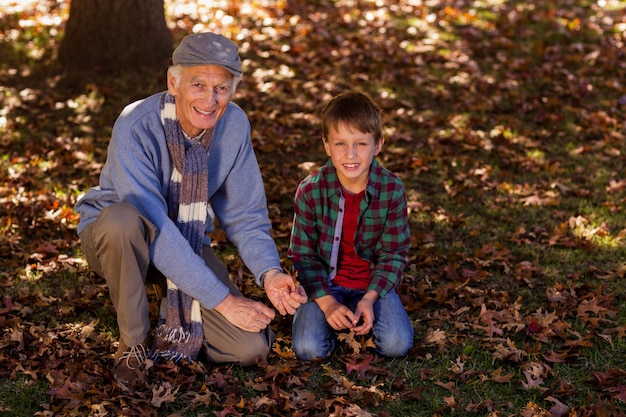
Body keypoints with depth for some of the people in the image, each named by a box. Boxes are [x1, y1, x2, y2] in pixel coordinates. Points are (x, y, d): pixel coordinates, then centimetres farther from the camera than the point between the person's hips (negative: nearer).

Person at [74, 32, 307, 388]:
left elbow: (245, 216, -5)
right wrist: (222, 299, -34)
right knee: (123, 218, -41)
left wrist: (270, 273, -24)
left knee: (250, 348, -16)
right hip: (116, 239, -3)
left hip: (186, 242, 3)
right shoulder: (136, 127, -29)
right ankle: (133, 341, -16)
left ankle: (176, 322, 16)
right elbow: (155, 227, -33)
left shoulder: (234, 125, -13)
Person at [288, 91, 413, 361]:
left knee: (397, 345, -19)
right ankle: (330, 316, 11)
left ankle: (363, 311, 10)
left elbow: (393, 253, -6)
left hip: (372, 283, 1)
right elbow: (303, 255, -8)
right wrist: (327, 303, -19)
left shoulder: (392, 189, -14)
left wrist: (369, 298, -19)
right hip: (324, 282, 0)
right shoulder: (310, 190, -15)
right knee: (309, 349, -21)